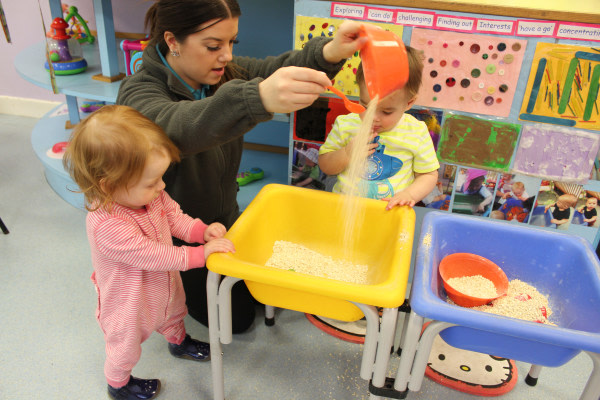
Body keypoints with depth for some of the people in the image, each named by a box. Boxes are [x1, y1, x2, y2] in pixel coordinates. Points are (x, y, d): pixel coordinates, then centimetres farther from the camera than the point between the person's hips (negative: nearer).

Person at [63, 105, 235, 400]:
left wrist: (202, 230, -22)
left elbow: (174, 217, -4)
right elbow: (152, 256, -37)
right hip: (128, 301, -6)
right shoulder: (107, 227, -42)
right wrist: (200, 254, -33)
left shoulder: (150, 195, -20)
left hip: (164, 283, 7)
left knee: (172, 312, 34)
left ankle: (178, 341, 67)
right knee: (126, 345, 21)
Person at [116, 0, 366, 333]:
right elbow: (177, 127, -51)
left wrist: (331, 52, -43)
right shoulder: (138, 93, -28)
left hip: (225, 221, 6)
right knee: (238, 318, 3)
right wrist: (259, 98, -70)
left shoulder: (223, 72, -8)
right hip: (178, 240, -6)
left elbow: (282, 68, -19)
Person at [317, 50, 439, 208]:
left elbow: (429, 175, 5)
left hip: (390, 210, 0)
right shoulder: (346, 124, 0)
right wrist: (346, 154, -12)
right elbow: (324, 165, 7)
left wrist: (409, 194, -14)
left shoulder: (416, 133, -3)